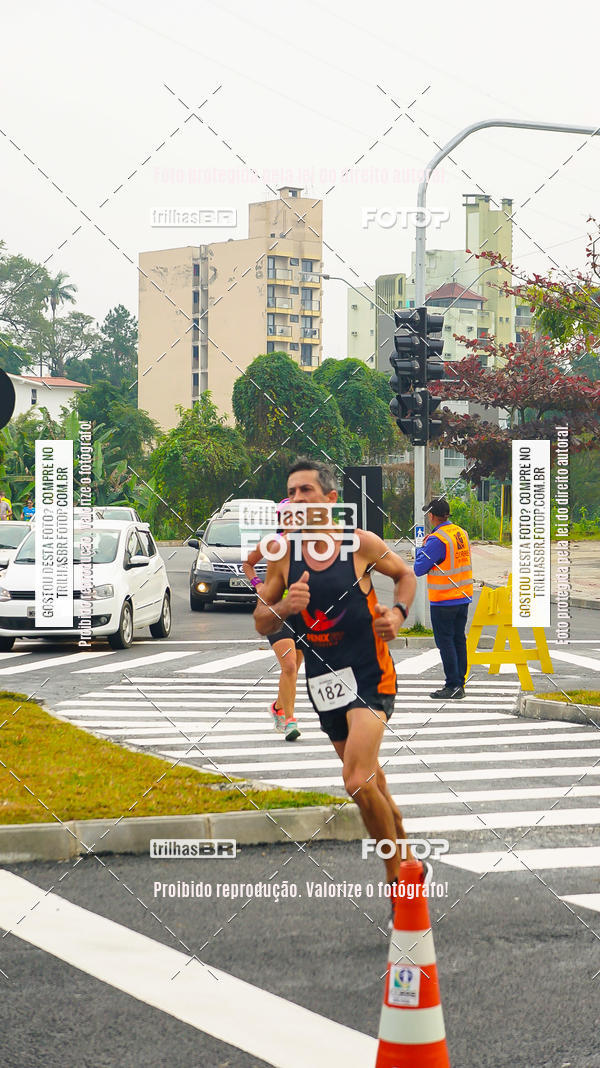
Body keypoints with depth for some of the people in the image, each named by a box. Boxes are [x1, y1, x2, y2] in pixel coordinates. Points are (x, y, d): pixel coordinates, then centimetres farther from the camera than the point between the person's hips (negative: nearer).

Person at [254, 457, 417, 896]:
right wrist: (283, 608, -18)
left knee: (358, 781, -20)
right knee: (370, 781, 17)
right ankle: (405, 854, 40)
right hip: (323, 678, 4)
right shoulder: (283, 552, -3)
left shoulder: (361, 543, -10)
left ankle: (398, 875, -3)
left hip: (370, 675, -4)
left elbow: (406, 574, 10)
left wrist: (398, 613, -8)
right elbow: (261, 621, 3)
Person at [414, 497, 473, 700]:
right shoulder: (462, 534, 7)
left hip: (443, 601, -8)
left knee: (445, 642, -3)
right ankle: (459, 684, 16)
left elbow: (419, 568, -15)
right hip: (463, 598, 8)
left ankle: (453, 686, -5)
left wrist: (421, 549, 2)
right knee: (459, 640, 12)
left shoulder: (437, 540, -18)